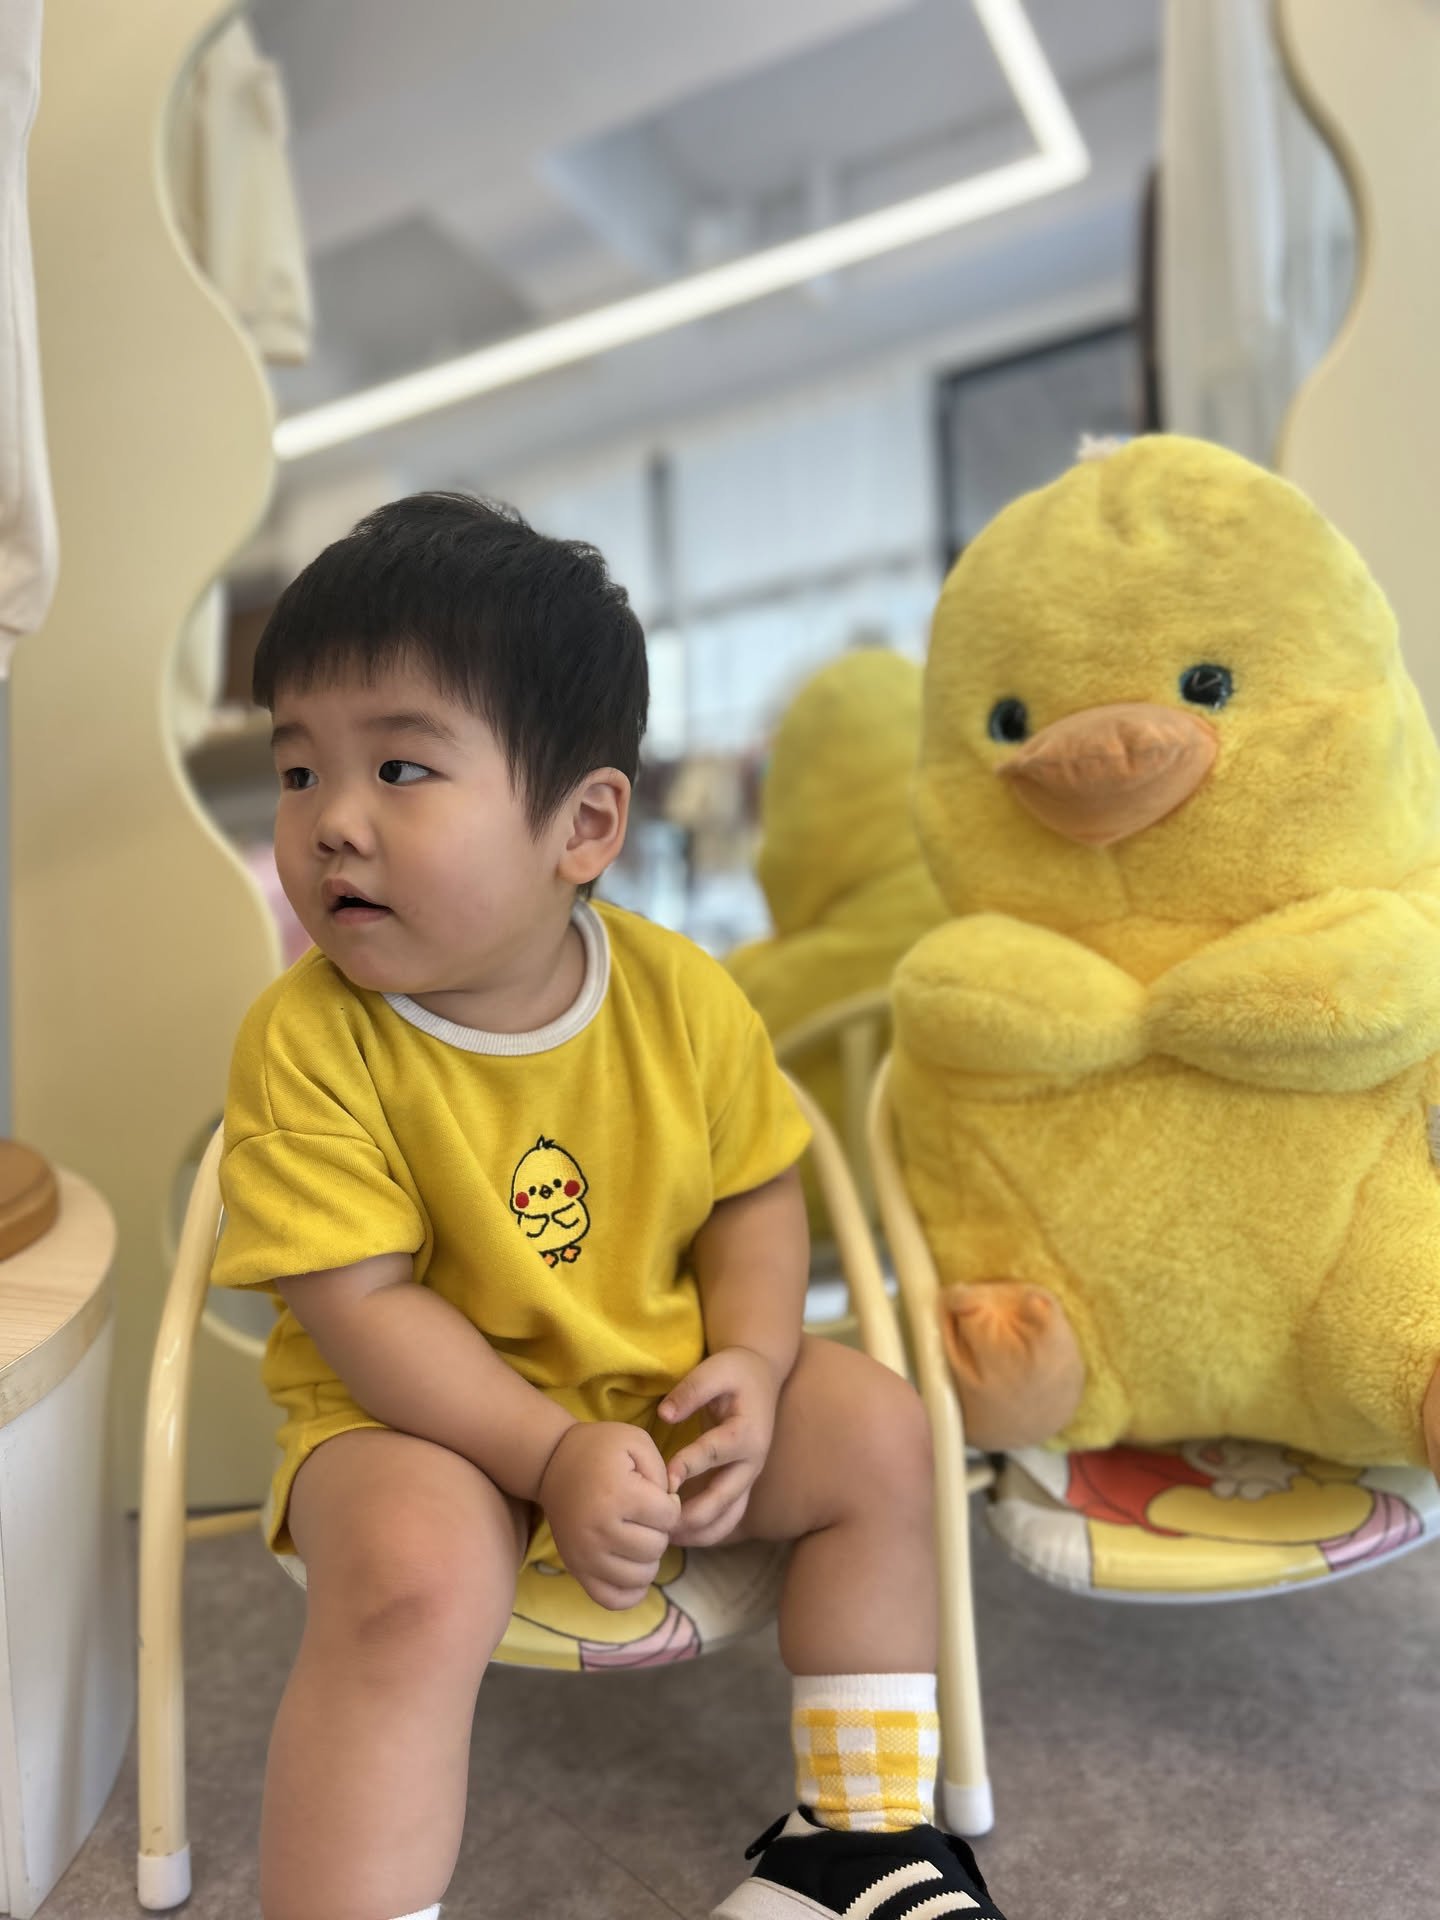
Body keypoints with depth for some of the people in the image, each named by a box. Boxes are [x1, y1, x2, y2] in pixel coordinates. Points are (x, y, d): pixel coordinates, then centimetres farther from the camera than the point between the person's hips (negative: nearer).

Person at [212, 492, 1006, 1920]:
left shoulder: (679, 995, -11)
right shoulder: (307, 1043, -20)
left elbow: (752, 1188, 0)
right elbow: (361, 1303, -19)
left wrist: (751, 1354, -17)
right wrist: (555, 1453, -26)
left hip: (660, 1373, 4)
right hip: (422, 1410, -3)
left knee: (880, 1439, -3)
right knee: (410, 1588, -32)